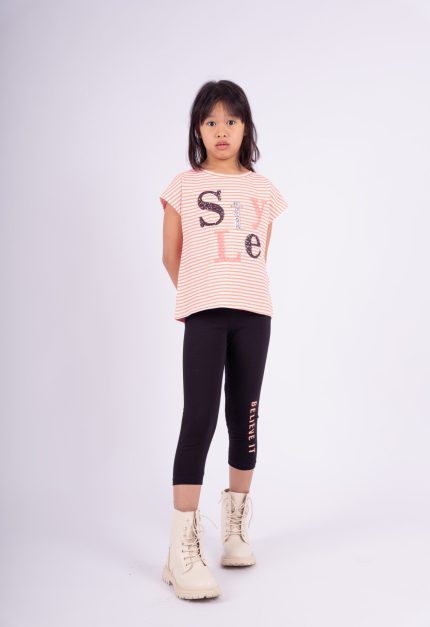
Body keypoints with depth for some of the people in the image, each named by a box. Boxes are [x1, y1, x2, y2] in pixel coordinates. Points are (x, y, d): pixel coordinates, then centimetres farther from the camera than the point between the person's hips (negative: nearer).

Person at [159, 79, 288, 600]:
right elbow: (171, 257, 9)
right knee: (199, 420, -11)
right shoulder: (183, 186, 3)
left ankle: (235, 527, 23)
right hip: (203, 313, -3)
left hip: (253, 312, 3)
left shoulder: (263, 189, 10)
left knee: (245, 417, 9)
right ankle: (183, 550, -10)